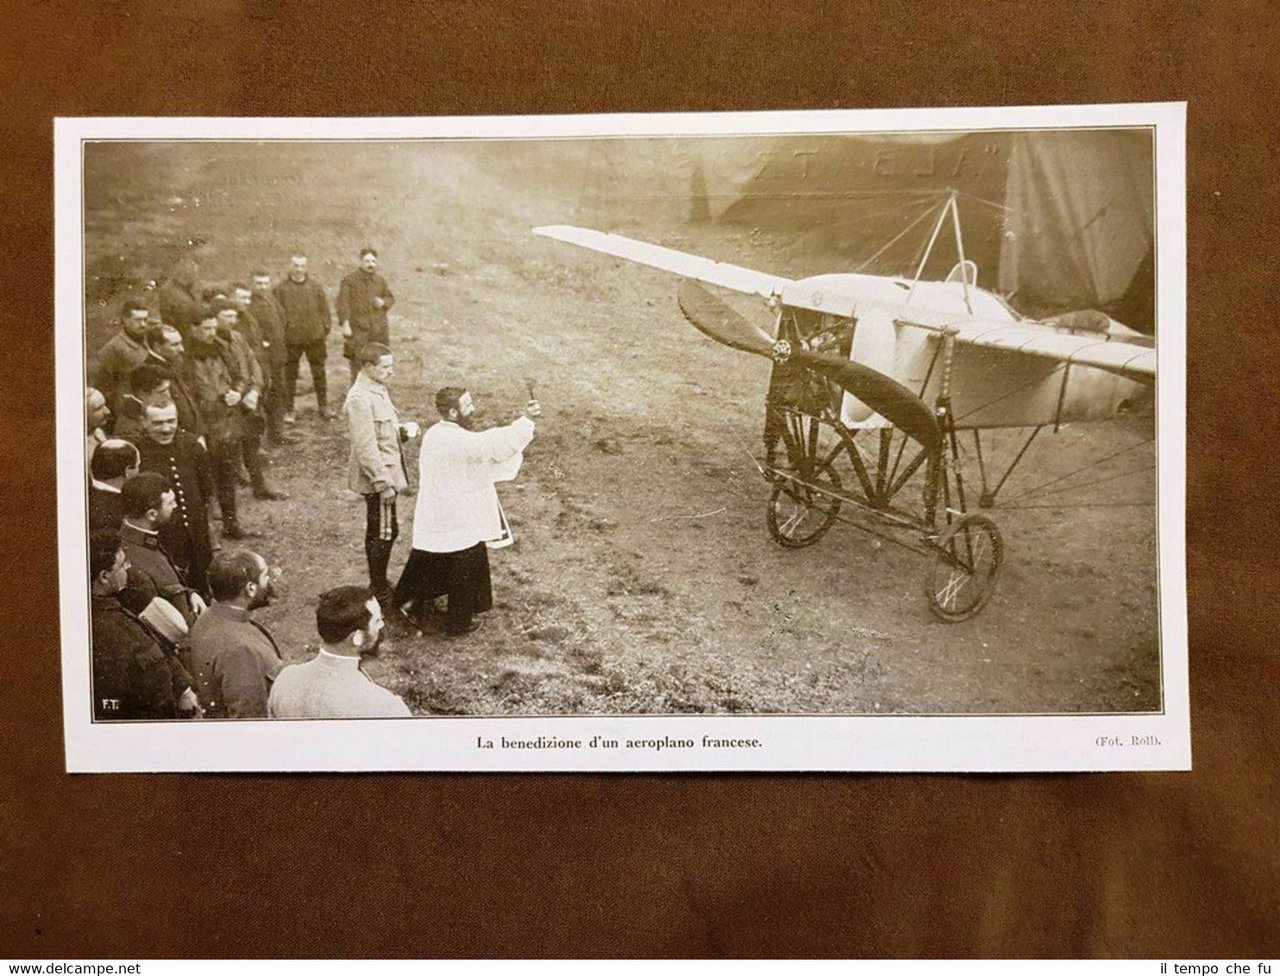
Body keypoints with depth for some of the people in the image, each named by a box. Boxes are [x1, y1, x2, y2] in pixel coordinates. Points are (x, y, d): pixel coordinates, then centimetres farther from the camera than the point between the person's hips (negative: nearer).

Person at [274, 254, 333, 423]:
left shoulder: (315, 288, 7)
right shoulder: (281, 289, -1)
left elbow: (324, 310, 9)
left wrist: (325, 329, 1)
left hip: (315, 338, 2)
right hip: (291, 339, -2)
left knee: (319, 373, 9)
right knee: (290, 375, 4)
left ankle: (323, 406, 21)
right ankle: (289, 410, 12)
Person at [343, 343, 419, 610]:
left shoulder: (378, 390, 10)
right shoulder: (360, 399, -21)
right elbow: (365, 446, -23)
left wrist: (403, 430, 2)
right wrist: (384, 482, -22)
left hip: (387, 473, 10)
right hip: (376, 477, -10)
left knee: (377, 531, 17)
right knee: (385, 532, -2)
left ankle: (378, 585, 28)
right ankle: (379, 591, 8)